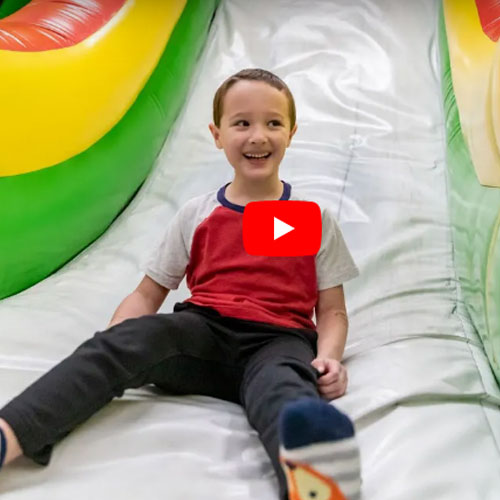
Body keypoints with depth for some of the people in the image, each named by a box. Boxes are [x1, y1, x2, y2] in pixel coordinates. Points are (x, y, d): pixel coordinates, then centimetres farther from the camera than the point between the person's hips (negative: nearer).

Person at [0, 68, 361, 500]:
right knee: (134, 334, -30)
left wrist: (329, 356, -12)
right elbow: (148, 294, 13)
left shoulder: (315, 220, 9)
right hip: (202, 334, 2)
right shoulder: (195, 215, 11)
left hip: (277, 340, -1)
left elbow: (332, 310, 11)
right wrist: (109, 350, -6)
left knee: (282, 384, -37)